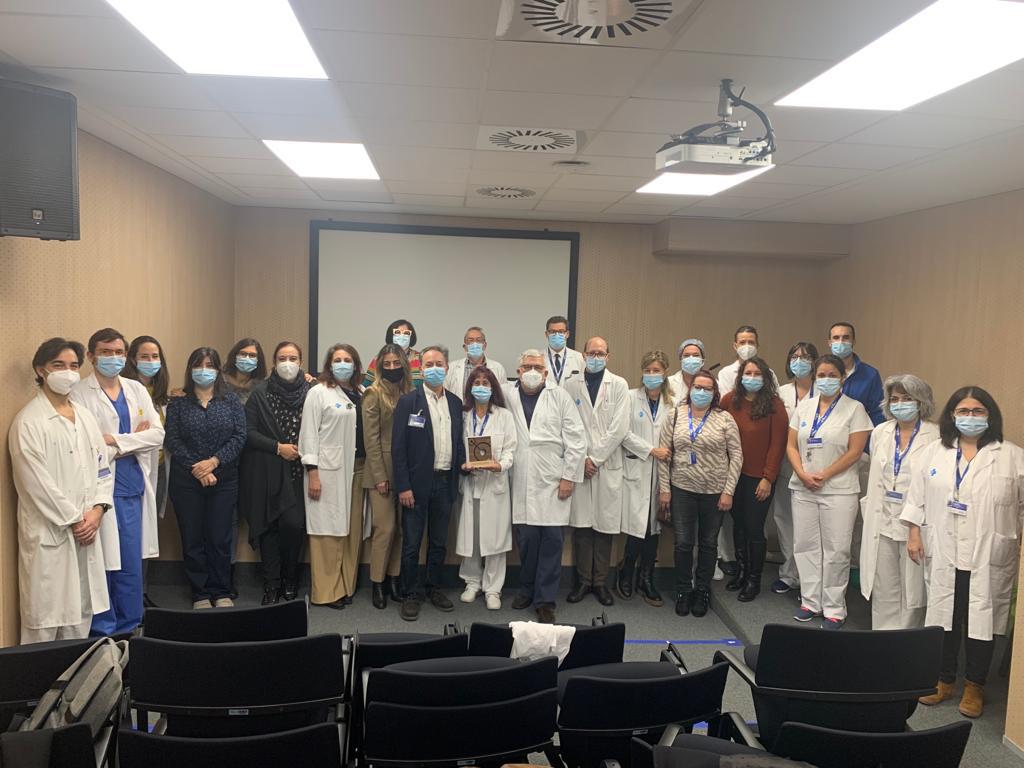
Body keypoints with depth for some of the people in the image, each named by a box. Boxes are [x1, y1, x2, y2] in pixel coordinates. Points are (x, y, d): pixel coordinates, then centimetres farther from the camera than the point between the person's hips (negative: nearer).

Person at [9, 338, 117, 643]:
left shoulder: (85, 416, 12)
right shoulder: (28, 422, -8)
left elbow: (102, 467, 11)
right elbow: (36, 481, -12)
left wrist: (97, 510, -3)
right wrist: (73, 520, -11)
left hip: (88, 528, 6)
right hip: (49, 532, -6)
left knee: (82, 610, 11)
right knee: (45, 618, 1)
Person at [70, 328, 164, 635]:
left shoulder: (137, 390, 11)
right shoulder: (79, 394, -4)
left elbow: (158, 433, 2)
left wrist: (116, 441, -10)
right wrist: (134, 440, -7)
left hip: (134, 486, 5)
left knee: (132, 563, 11)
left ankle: (129, 627, 24)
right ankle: (103, 629, 18)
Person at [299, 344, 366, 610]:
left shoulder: (361, 395, 12)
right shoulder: (318, 393, 0)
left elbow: (368, 432, 12)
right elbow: (309, 433, -4)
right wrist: (312, 473, -11)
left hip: (357, 469, 5)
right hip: (328, 469, -5)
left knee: (352, 529, 7)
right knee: (328, 530, -3)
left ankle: (346, 586, 18)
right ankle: (326, 591, 5)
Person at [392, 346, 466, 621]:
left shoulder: (455, 402, 9)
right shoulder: (408, 401, -5)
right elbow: (398, 447, -8)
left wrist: (463, 464, -2)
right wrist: (403, 486, -13)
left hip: (446, 482, 4)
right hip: (417, 483, -4)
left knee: (439, 542, 15)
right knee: (412, 543, 4)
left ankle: (434, 587, 29)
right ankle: (410, 594, 16)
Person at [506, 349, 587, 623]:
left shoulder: (560, 397, 2)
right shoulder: (508, 398, 5)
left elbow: (576, 439, 1)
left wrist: (569, 476, -3)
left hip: (552, 481, -1)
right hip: (520, 482, 1)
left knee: (551, 539, 0)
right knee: (525, 537, 5)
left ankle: (545, 600, 11)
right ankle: (527, 589, 26)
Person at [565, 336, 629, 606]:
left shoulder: (619, 385, 3)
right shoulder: (570, 386, 5)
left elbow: (619, 428, -4)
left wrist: (595, 458, -8)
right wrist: (581, 459, -7)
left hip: (608, 465, 0)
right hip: (579, 463, 1)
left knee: (605, 524, 3)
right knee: (581, 524, 3)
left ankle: (601, 582, 14)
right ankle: (583, 580, 14)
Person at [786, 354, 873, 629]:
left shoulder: (854, 409, -2)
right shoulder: (804, 407, 10)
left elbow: (854, 452, -8)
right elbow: (791, 445, 8)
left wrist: (824, 475, -13)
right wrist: (803, 474, -8)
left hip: (838, 490, -4)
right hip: (803, 489, 4)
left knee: (836, 551, 0)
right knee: (805, 546, 9)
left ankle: (834, 610, 11)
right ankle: (810, 602, 21)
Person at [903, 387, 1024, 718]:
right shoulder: (933, 452, 6)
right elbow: (917, 496, 8)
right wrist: (914, 533, 4)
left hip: (989, 557, -2)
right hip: (943, 553, 2)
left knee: (983, 619, 6)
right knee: (944, 617, 11)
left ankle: (975, 686, 24)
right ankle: (943, 680, 26)